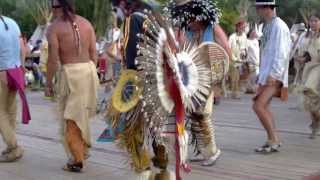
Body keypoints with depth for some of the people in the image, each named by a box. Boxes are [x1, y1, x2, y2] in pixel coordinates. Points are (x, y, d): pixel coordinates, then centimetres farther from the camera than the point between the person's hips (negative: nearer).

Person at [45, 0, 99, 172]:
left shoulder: (53, 27, -7)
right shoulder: (86, 23, 8)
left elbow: (53, 59, -11)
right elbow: (93, 53, 8)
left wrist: (48, 83, -2)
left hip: (70, 73, -5)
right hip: (89, 70, 6)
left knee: (71, 118, 5)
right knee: (81, 112, 23)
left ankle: (77, 160, 7)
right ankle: (83, 148, 34)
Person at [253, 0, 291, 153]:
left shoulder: (279, 26, -14)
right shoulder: (268, 26, 13)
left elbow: (281, 53, -20)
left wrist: (274, 75, -24)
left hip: (274, 76, -10)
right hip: (266, 74, 10)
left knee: (258, 106, -15)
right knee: (263, 107, 13)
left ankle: (273, 140, -3)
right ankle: (273, 141, 23)